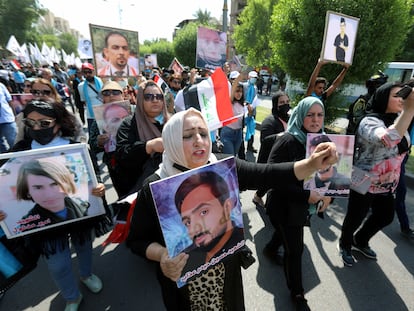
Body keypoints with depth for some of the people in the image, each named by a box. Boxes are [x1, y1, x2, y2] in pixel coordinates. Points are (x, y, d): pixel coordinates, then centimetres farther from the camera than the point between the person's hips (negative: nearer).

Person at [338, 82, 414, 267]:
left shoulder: (397, 120, 3)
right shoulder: (369, 122, -23)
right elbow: (389, 140, -43)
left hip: (387, 184, 8)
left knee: (386, 217, 23)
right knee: (355, 218, 10)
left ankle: (360, 241, 47)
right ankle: (345, 245, 38)